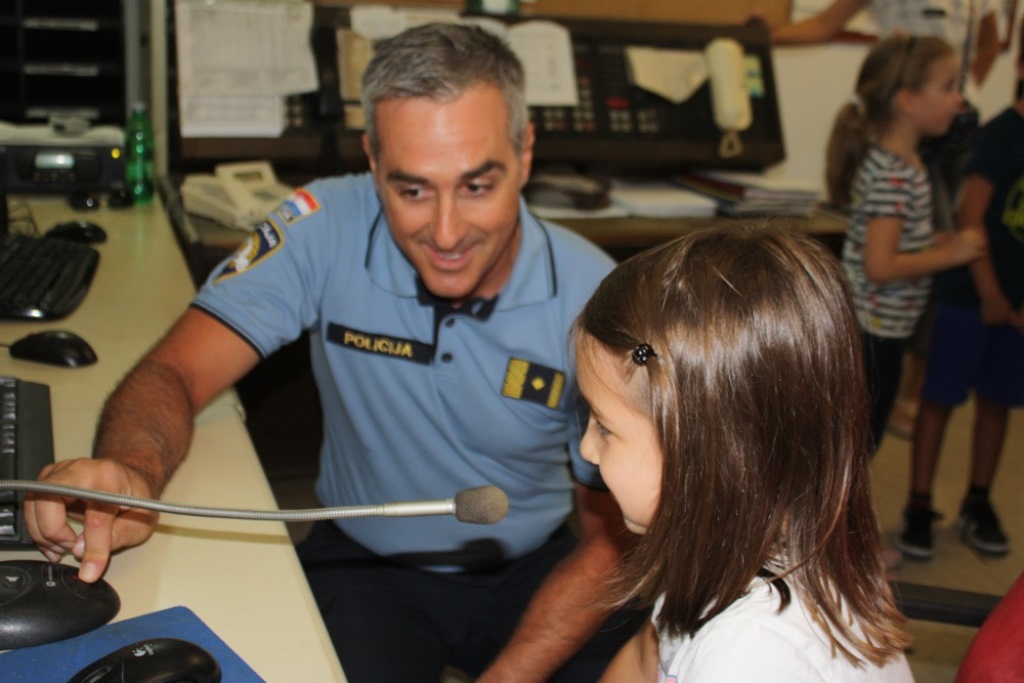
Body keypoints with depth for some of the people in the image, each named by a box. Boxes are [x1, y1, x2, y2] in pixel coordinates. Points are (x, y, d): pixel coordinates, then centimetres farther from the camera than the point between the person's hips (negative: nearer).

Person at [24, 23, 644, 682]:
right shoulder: (324, 230, -19)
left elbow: (615, 535, -10)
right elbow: (176, 373, -18)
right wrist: (132, 472, -42)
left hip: (538, 570, 2)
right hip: (368, 562, -1)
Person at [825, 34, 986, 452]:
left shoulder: (898, 162, 8)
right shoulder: (893, 175, -23)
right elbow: (880, 267, -27)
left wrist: (941, 243, 5)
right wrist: (951, 255, -16)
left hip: (881, 328, 9)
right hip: (875, 331, -9)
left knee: (860, 442, 20)